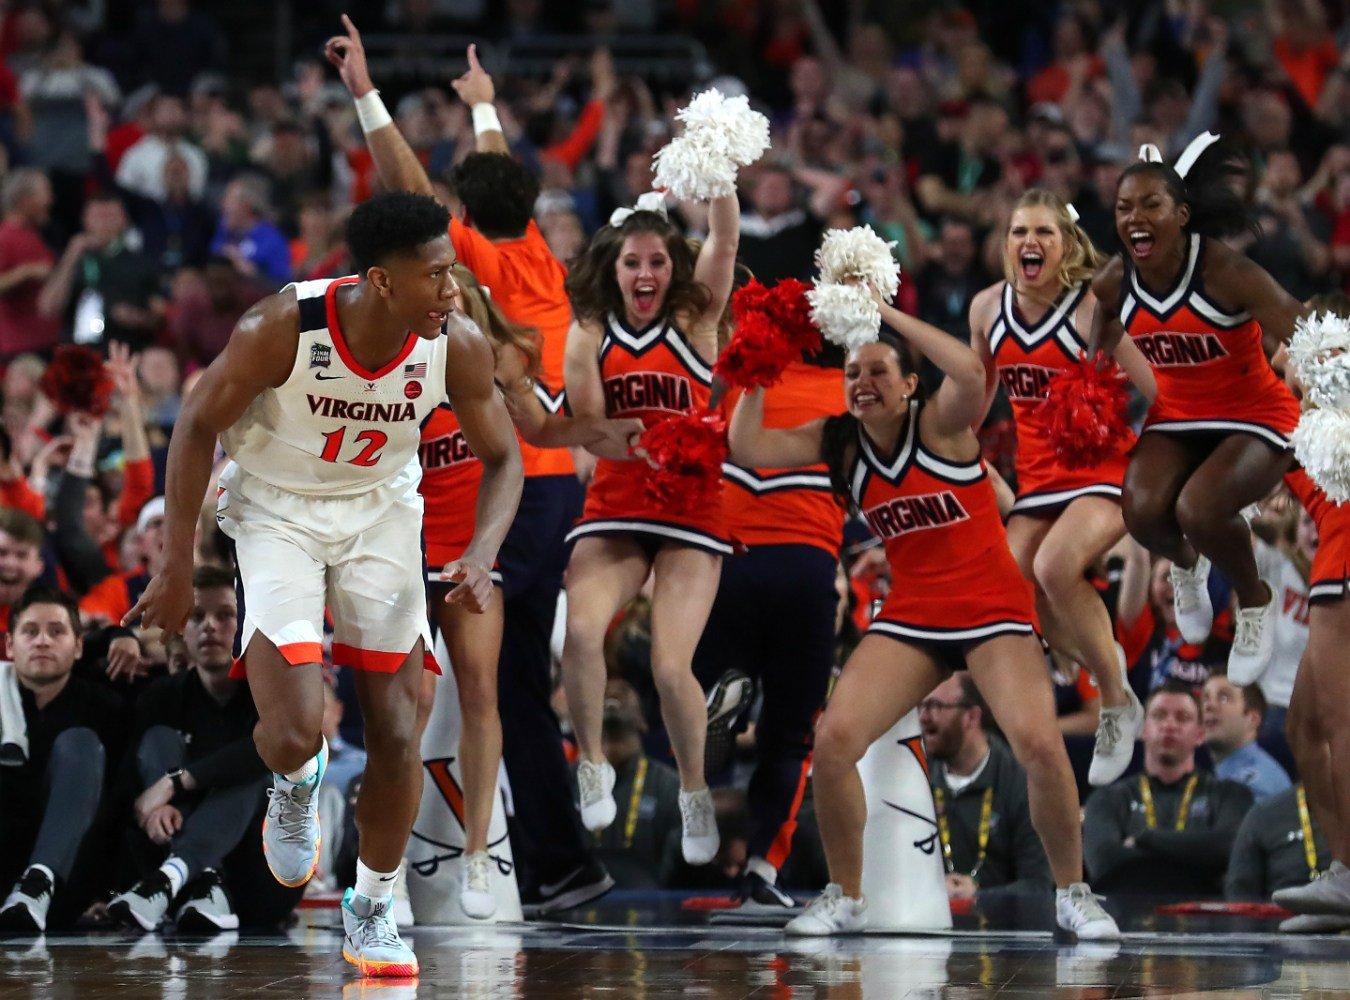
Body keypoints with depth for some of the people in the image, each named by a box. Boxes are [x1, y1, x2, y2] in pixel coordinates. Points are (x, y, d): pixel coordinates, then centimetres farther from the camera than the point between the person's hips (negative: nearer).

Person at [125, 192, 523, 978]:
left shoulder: (459, 346, -21)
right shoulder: (283, 329, -29)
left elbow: (502, 458, -5)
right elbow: (198, 426, -15)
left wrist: (482, 553, -25)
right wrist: (177, 569, -14)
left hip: (382, 511, 3)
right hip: (276, 509, -3)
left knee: (398, 731, 1)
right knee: (296, 733, -16)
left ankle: (372, 911, 21)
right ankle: (297, 786, 23)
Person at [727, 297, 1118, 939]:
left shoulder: (940, 424, -12)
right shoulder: (837, 442, 1)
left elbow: (970, 372, -35)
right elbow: (746, 448, -5)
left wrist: (884, 312, -29)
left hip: (993, 609, -4)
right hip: (910, 615, 4)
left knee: (1039, 744, -24)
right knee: (832, 741, -13)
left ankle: (1072, 895, -1)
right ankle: (845, 899, 6)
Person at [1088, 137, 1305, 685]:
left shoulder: (1226, 273, -26)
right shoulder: (1113, 284, -10)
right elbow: (1098, 356, 15)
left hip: (1255, 417, -4)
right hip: (1175, 419, 5)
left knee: (1199, 510, -31)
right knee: (1143, 512, -24)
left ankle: (1255, 602, 3)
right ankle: (1185, 565, 17)